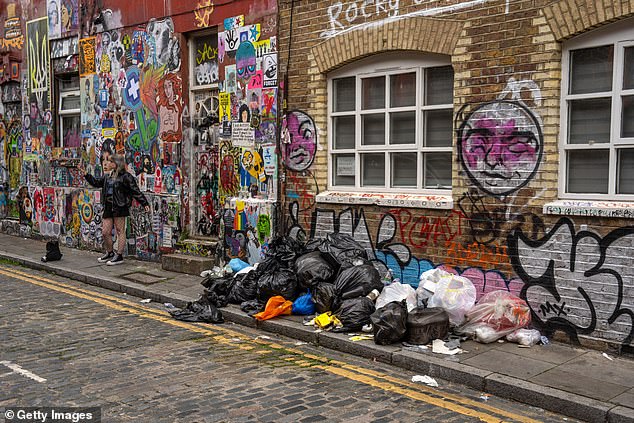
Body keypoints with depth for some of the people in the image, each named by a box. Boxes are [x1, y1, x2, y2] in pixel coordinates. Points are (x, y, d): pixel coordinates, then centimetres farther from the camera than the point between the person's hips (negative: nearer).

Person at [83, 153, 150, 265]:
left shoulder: (125, 176, -7)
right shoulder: (107, 176, 16)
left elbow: (136, 191, -8)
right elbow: (96, 182, 27)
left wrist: (145, 204, -12)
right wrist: (86, 174, 19)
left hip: (119, 207, -7)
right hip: (108, 207, 8)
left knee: (120, 231, -1)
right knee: (106, 232, 9)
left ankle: (119, 256, 5)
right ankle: (110, 253, 27)